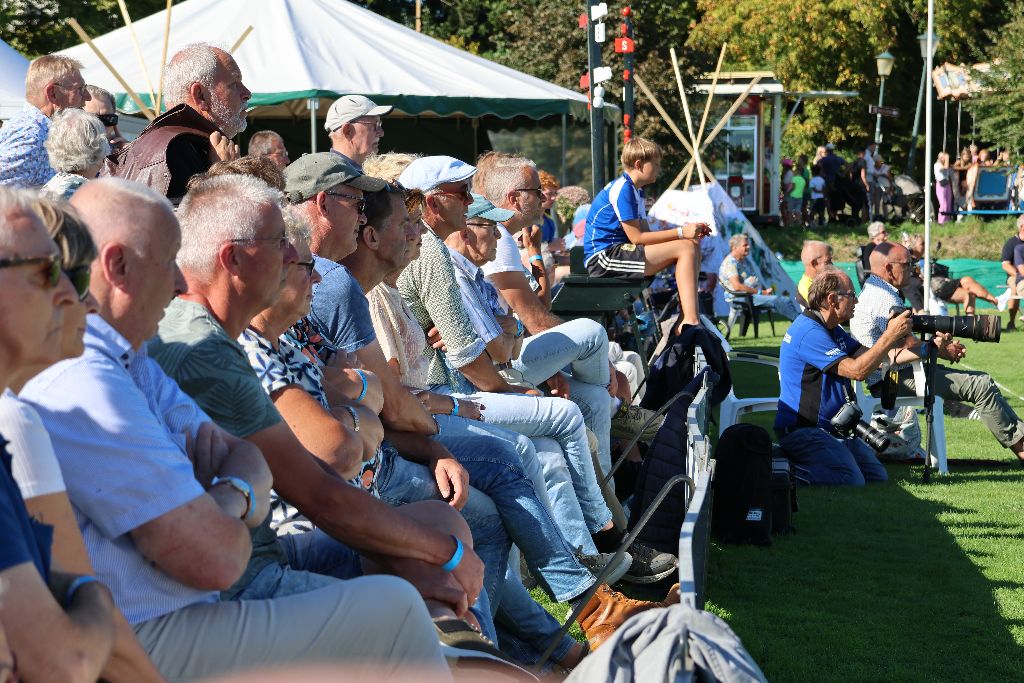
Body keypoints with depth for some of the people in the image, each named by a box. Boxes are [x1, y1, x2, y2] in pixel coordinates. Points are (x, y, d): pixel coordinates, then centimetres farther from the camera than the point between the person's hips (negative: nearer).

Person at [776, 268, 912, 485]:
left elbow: (871, 357, 15)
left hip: (835, 430, 11)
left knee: (879, 480, 1)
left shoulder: (831, 329, 16)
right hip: (804, 432, -11)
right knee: (853, 484, -27)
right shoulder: (810, 332, -18)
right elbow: (857, 370, -22)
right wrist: (891, 335, -17)